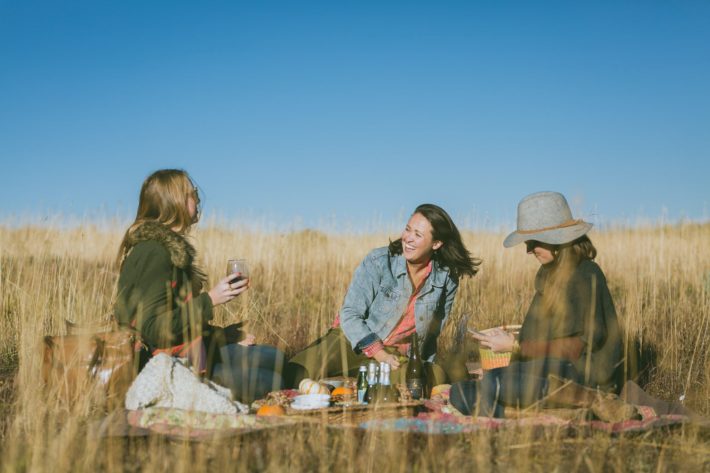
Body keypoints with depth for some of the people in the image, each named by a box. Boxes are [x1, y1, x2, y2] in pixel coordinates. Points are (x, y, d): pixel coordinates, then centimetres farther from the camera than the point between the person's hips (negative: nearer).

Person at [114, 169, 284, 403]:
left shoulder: (169, 246, 12)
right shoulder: (154, 252, -19)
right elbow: (154, 329, -25)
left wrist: (224, 335, 11)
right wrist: (209, 300, -21)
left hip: (187, 354, 10)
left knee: (276, 358, 12)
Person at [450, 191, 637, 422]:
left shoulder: (586, 276, -12)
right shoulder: (551, 275, 15)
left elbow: (581, 345, -16)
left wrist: (517, 347, -15)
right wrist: (514, 338, 2)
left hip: (581, 374, -9)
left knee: (491, 383, -29)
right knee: (461, 391, -8)